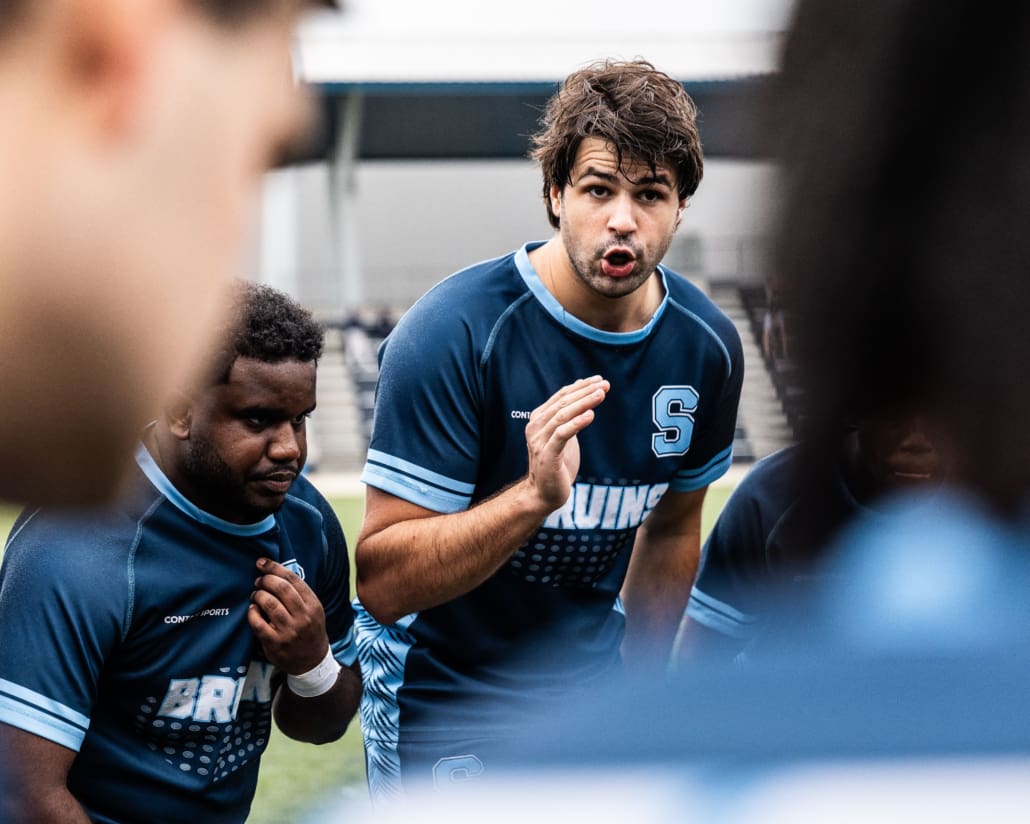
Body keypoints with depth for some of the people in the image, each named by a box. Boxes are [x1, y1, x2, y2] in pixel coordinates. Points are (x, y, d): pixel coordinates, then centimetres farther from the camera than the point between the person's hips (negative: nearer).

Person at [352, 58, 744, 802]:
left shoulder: (707, 347, -4)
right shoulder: (453, 335, -22)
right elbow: (381, 582, -25)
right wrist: (535, 495, -37)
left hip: (589, 691, 5)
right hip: (441, 705, -5)